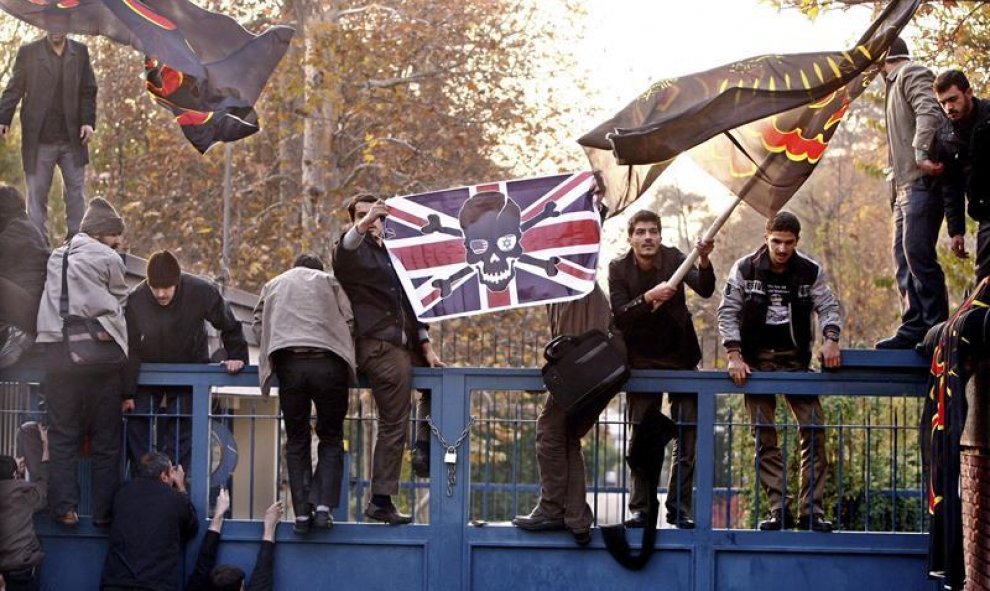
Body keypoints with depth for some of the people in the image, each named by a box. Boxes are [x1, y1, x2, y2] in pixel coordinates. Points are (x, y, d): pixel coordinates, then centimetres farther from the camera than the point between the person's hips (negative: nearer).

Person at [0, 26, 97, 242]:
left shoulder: (80, 52, 8)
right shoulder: (28, 52, 3)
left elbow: (88, 92, 8)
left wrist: (88, 121, -4)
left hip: (72, 139, 2)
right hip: (39, 139, -2)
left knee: (75, 192, 4)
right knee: (37, 194, 0)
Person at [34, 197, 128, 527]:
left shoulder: (56, 258, 16)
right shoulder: (108, 259, 2)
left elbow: (50, 307, 17)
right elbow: (117, 306, 5)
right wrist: (122, 349, 15)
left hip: (56, 352, 4)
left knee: (63, 435, 6)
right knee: (105, 438, 3)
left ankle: (64, 506, 0)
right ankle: (104, 511, 3)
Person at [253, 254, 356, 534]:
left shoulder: (273, 286, 27)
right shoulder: (329, 282, 21)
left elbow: (258, 327, 20)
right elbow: (349, 323, 11)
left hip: (289, 364, 1)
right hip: (328, 364, -1)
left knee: (297, 441, 8)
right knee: (331, 437, 9)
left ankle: (302, 513, 0)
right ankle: (323, 506, -5)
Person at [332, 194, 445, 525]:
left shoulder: (391, 256, 24)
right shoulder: (355, 253, 1)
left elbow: (410, 305, 27)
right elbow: (344, 252, -26)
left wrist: (425, 346, 16)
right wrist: (363, 225, -46)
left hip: (405, 346, 8)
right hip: (378, 346, -8)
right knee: (393, 425, -9)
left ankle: (425, 450, 12)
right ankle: (381, 501, -6)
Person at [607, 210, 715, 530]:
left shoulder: (673, 258, -6)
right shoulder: (619, 269, -5)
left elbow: (705, 290, -20)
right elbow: (619, 314, -15)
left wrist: (704, 261, -39)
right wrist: (649, 297, -30)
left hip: (680, 359, 0)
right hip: (642, 362, 0)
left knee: (687, 438, -2)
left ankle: (679, 507, 4)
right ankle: (640, 508, 6)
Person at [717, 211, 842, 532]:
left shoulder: (810, 272, -2)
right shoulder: (745, 269, -5)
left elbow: (829, 306, 2)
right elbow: (728, 312, -5)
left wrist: (830, 338, -18)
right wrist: (734, 355, -13)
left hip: (796, 361, 1)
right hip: (756, 360, -1)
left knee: (814, 430, -8)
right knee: (764, 436, -2)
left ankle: (812, 509, -3)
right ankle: (778, 509, 2)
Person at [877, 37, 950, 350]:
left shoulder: (911, 74, -2)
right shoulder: (895, 83, 28)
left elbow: (928, 112, -20)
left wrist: (921, 151, -33)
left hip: (922, 181, -10)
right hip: (906, 185, 11)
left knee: (917, 252, -15)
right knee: (904, 256, 7)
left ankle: (937, 327, -16)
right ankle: (914, 327, 6)